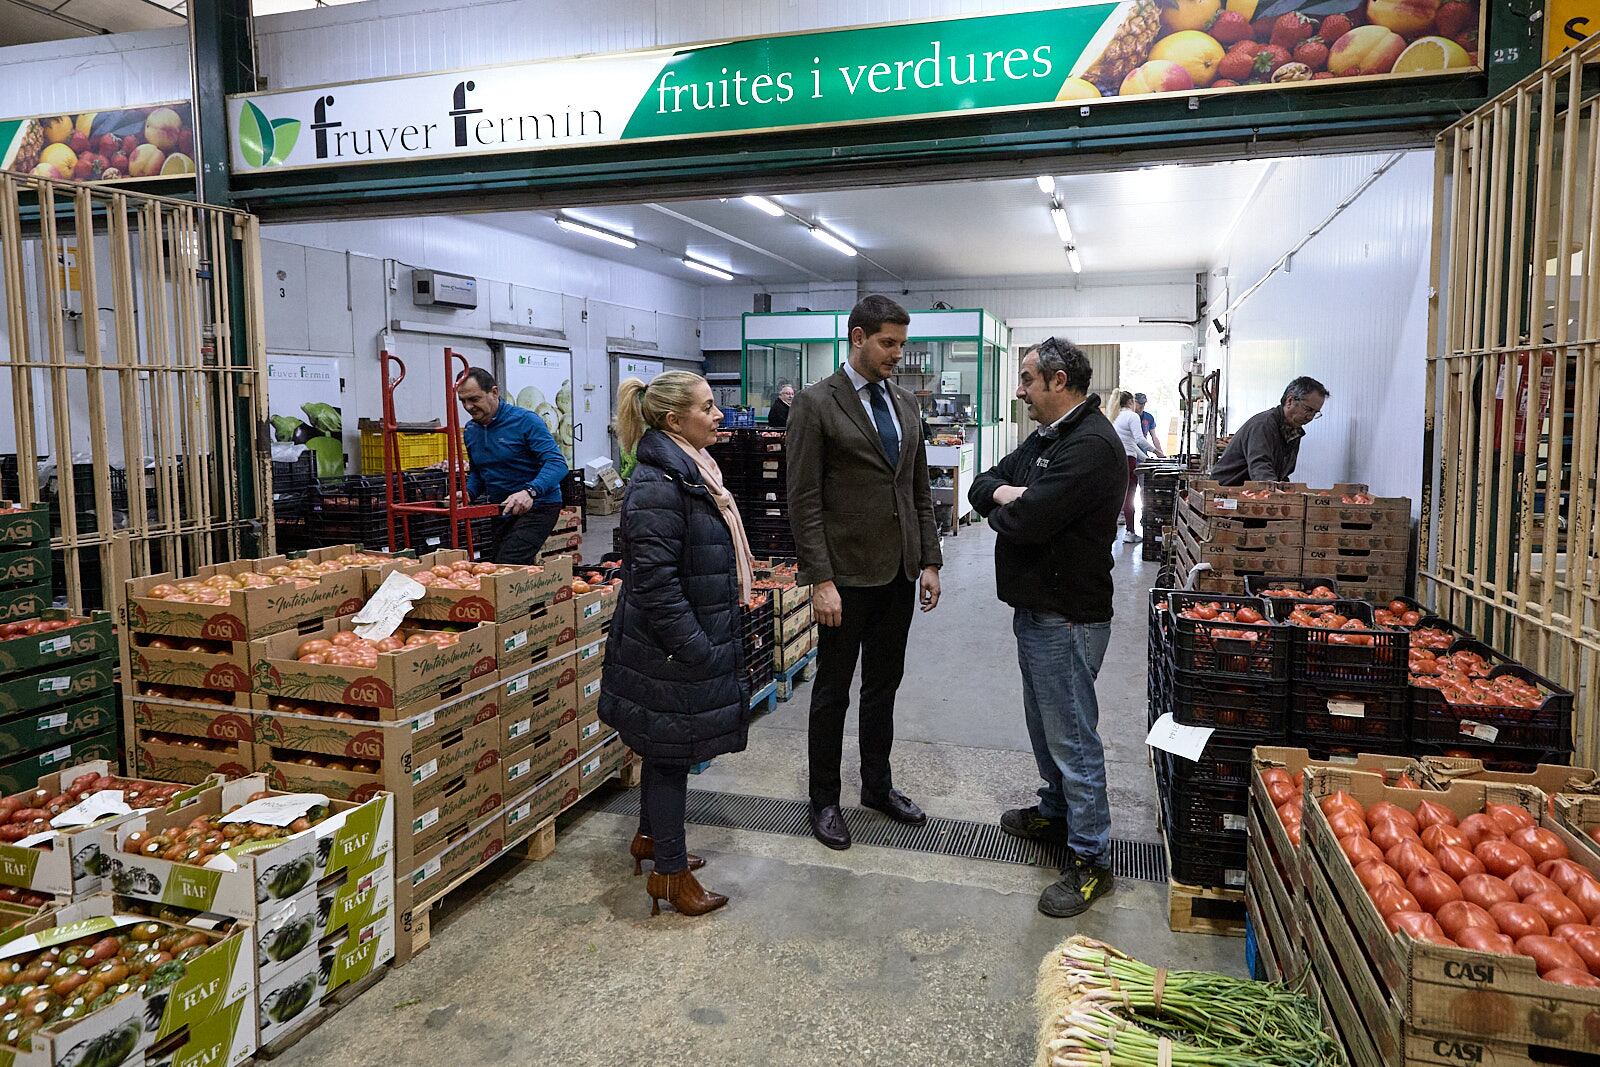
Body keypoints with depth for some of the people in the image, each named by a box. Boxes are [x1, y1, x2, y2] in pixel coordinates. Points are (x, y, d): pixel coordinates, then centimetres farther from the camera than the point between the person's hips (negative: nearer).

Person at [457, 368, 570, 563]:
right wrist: (468, 493, -1)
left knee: (508, 567, -23)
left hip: (537, 507, -8)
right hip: (501, 510, 8)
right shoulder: (470, 431, 7)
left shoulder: (525, 420, -16)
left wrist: (529, 492, -42)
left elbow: (557, 463, -26)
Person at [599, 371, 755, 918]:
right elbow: (655, 582, -26)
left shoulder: (694, 472, 10)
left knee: (667, 750, 22)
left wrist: (718, 640, 21)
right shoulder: (658, 487, -23)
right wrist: (696, 649, -23)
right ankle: (670, 871, 18)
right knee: (671, 753, 3)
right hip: (672, 649, -10)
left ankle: (650, 837, 40)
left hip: (697, 639, 10)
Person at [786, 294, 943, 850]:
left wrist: (929, 561, 8)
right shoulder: (816, 404, -10)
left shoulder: (905, 403, 9)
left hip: (898, 573, 6)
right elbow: (804, 501, -14)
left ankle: (878, 784, 34)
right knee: (833, 691, 8)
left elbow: (920, 490, 13)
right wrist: (820, 580, -18)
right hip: (847, 575, -6)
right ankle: (824, 800, 23)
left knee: (884, 685, 17)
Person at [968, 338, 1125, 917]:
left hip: (1067, 618, -10)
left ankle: (1091, 859, 8)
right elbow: (982, 486, 11)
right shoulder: (1045, 438, 13)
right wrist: (1008, 494, -11)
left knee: (1072, 737, -3)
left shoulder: (1091, 445, -21)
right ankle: (1057, 810, 41)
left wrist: (1001, 508, -5)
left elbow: (1025, 521, -28)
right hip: (1035, 608, 10)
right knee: (1044, 723, 23)